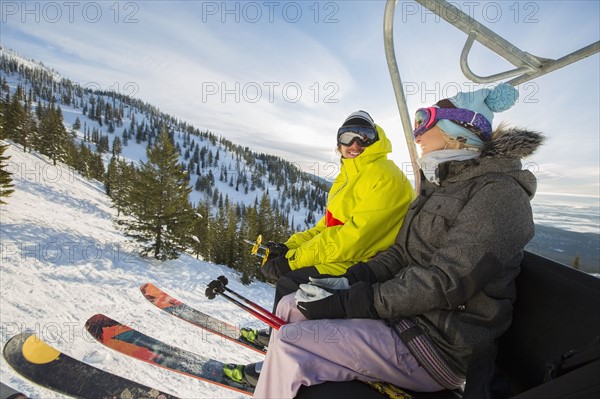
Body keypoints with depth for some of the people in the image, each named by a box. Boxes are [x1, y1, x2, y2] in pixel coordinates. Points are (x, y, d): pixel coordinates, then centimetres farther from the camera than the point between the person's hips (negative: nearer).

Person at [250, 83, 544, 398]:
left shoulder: (499, 193, -15)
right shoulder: (439, 185, 13)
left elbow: (444, 282, -24)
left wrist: (348, 302, -22)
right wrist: (349, 281, -4)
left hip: (440, 345, -8)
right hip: (404, 311, 8)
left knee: (290, 345, -21)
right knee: (289, 308, 5)